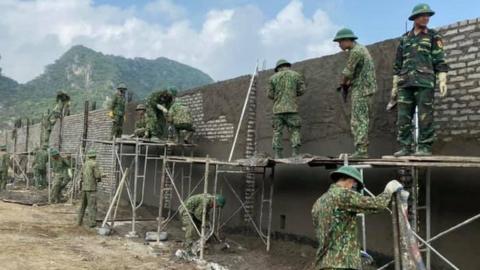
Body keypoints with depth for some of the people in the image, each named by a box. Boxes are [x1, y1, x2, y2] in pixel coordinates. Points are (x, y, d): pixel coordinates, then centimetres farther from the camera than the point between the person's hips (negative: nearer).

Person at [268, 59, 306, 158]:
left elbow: (270, 95, 7)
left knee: (277, 132, 4)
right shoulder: (296, 75, 9)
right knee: (295, 131, 1)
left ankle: (277, 156, -1)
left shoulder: (273, 77, 9)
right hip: (292, 109, -1)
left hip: (277, 109, 1)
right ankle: (295, 154, -9)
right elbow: (302, 90, 5)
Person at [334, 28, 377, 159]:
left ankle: (361, 151, -13)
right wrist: (348, 83, 9)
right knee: (362, 121, 9)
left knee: (358, 121, -11)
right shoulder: (361, 48, 20)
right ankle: (362, 151, 11)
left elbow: (347, 72, -12)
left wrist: (343, 82, 8)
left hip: (361, 90, -10)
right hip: (365, 89, 10)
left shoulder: (355, 51, -14)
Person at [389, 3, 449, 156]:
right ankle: (405, 147, 3)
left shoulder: (433, 36, 9)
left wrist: (442, 81, -11)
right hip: (406, 83, 4)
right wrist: (395, 85, 14)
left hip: (425, 82, -4)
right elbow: (398, 64, 19)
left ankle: (425, 147, -2)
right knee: (403, 116, -1)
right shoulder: (404, 38, 19)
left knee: (425, 117, -7)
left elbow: (440, 61, 1)